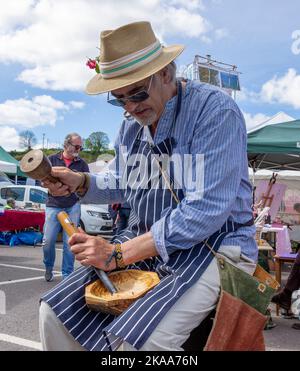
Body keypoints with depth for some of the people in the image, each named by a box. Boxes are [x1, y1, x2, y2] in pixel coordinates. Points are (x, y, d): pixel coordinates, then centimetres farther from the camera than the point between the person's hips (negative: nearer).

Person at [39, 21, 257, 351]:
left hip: (213, 246, -6)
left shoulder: (215, 110, -15)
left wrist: (120, 253, -22)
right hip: (143, 243, 7)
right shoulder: (132, 122, 10)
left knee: (133, 341, -28)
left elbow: (207, 209, -23)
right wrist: (81, 183, -1)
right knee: (55, 312, -4)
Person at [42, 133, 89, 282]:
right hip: (54, 205, 0)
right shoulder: (52, 159, 7)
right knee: (48, 241, -2)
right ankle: (48, 267, 26)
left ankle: (67, 275, 12)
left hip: (73, 206, 1)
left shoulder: (82, 164, 9)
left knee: (69, 242, 0)